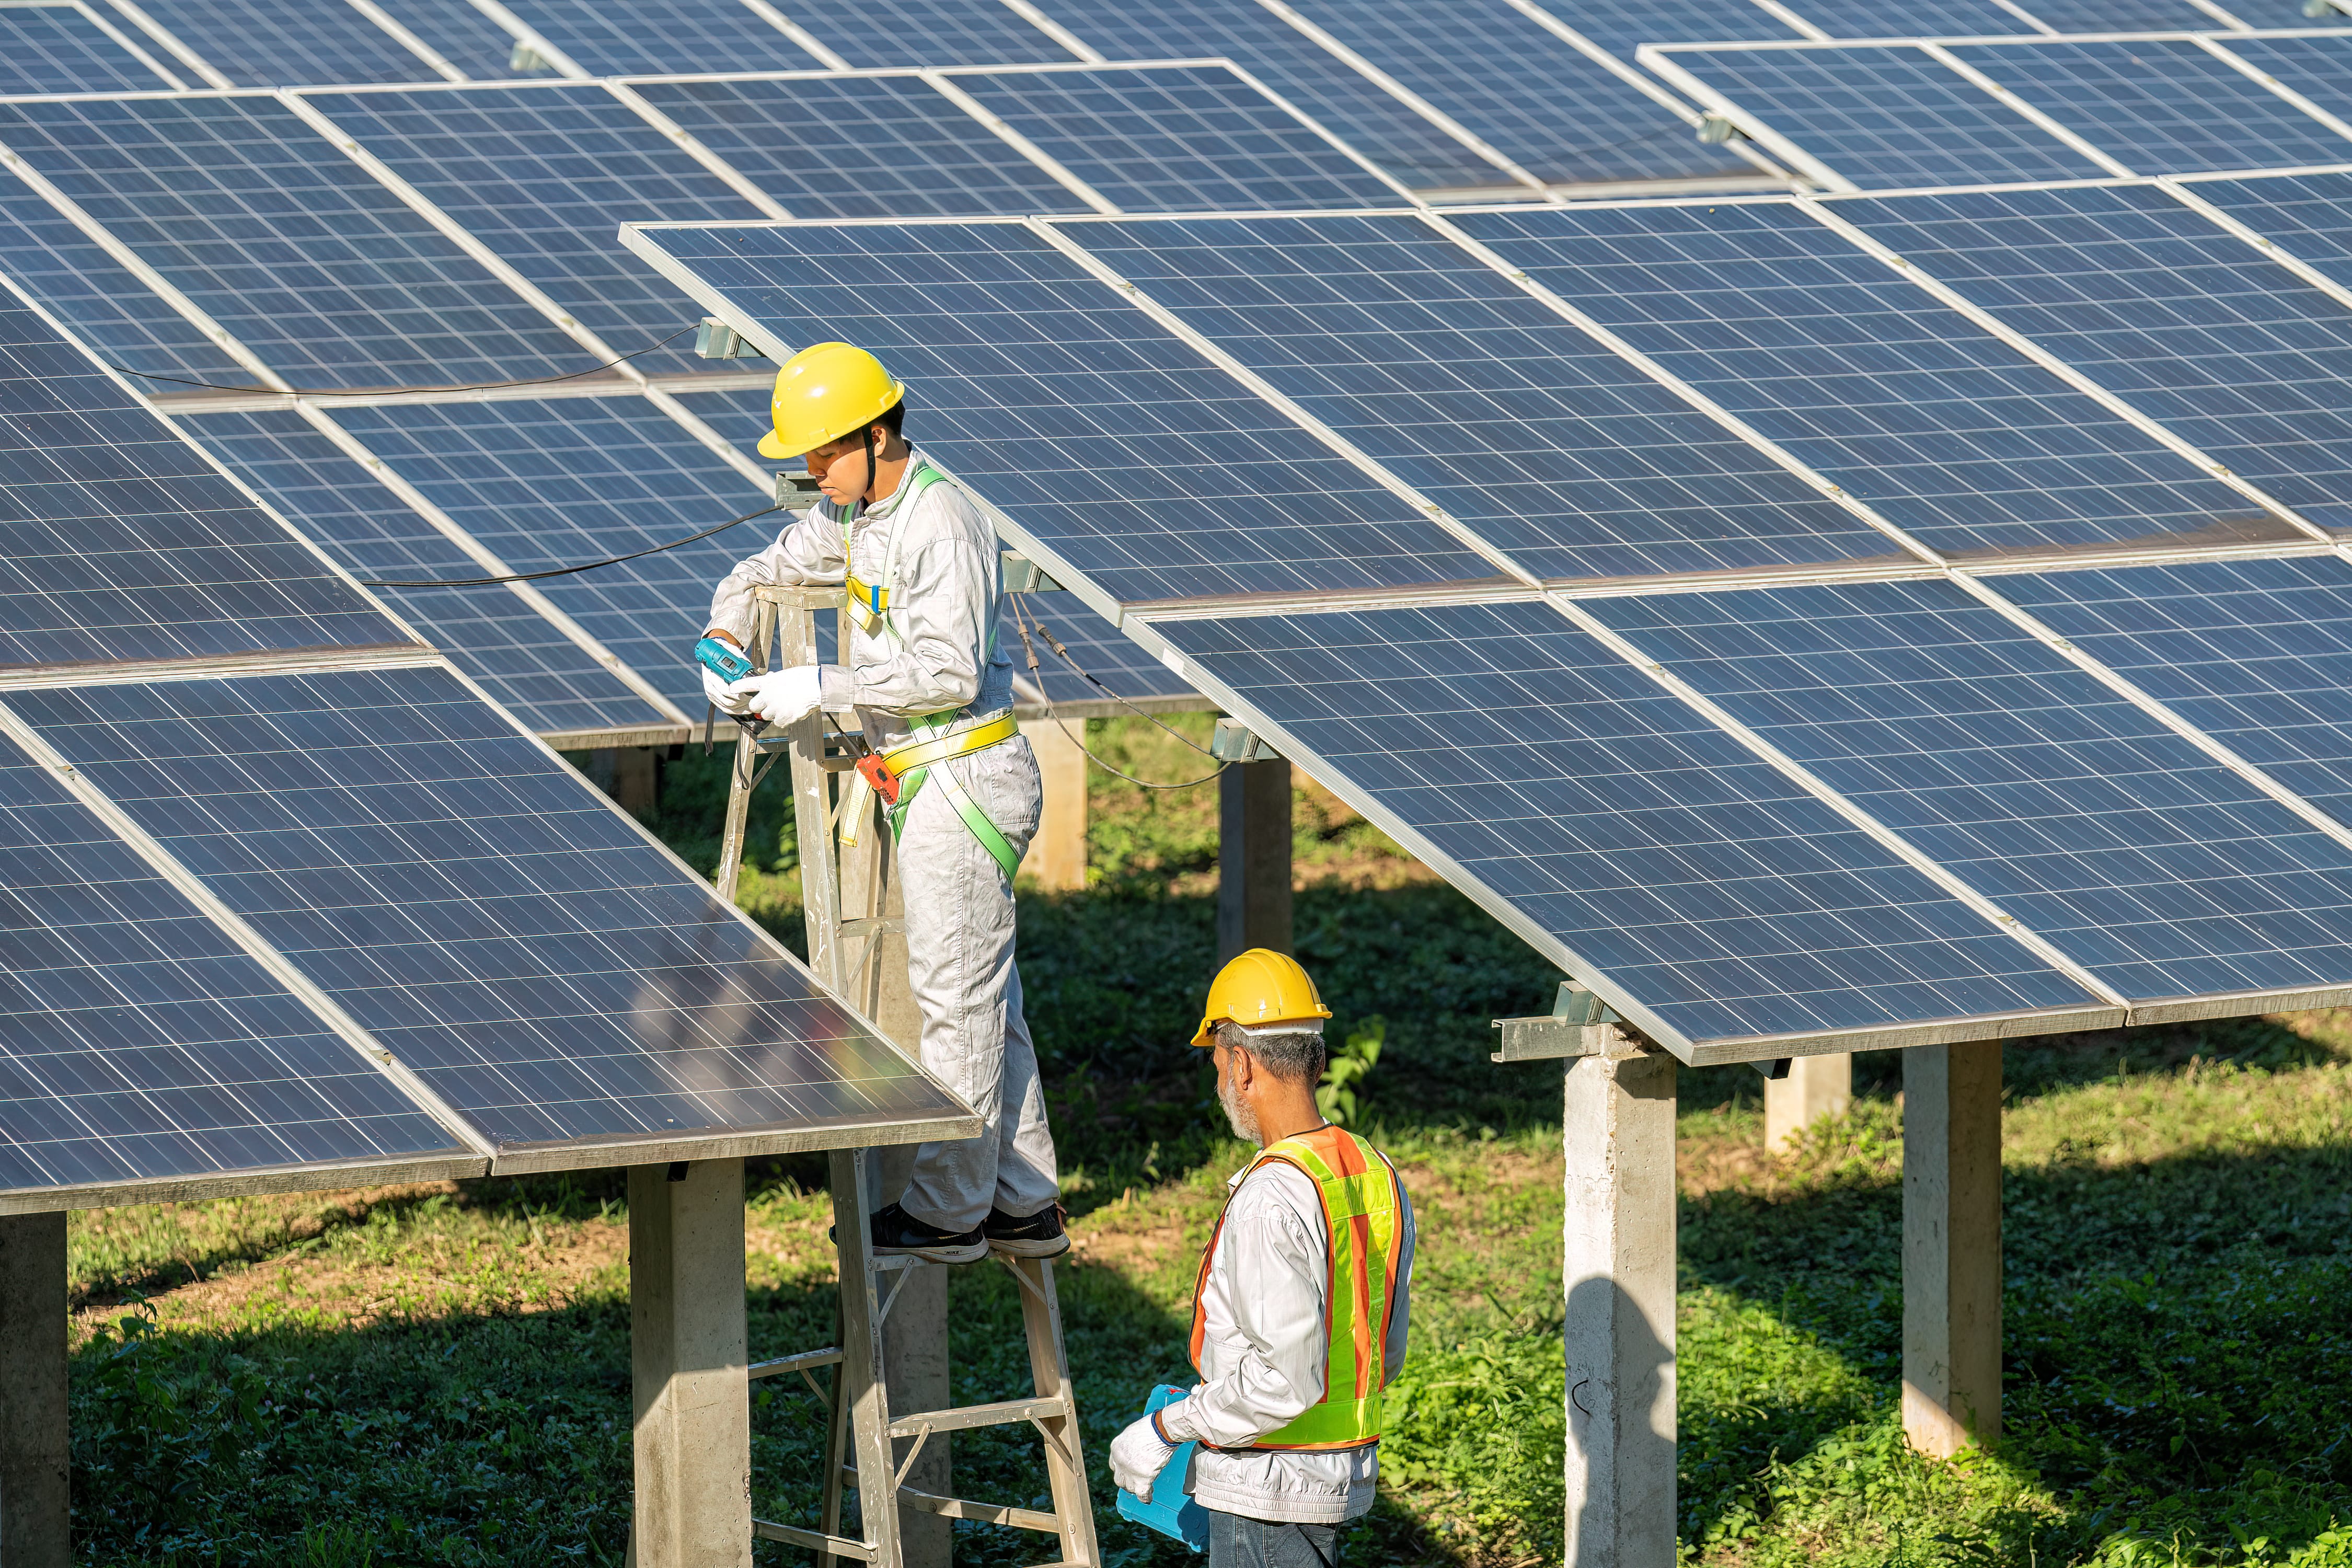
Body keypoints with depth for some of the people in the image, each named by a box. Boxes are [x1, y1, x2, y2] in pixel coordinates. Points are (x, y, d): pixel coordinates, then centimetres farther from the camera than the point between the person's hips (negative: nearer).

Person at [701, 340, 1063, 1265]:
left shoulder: (941, 523, -20)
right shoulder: (854, 512, 11)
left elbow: (948, 672, -26)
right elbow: (767, 572, 24)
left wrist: (821, 690, -24)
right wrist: (724, 639, 3)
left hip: (964, 779, -10)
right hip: (927, 780, 10)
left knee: (958, 996, -2)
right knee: (986, 996, 13)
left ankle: (947, 1212, 4)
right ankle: (1025, 1204, 19)